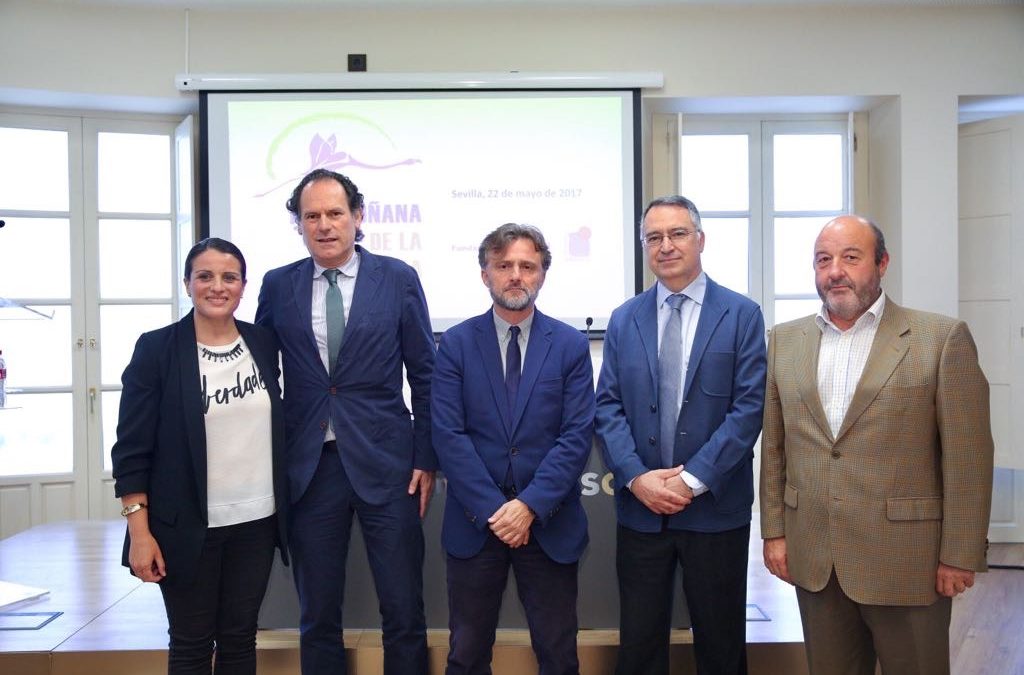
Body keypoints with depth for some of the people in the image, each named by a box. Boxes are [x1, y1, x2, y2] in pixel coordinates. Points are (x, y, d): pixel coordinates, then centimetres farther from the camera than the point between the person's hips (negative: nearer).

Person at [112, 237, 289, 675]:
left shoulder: (264, 343, 4)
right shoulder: (156, 349, -7)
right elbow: (132, 449, -7)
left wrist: (285, 508, 12)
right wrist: (139, 531, -12)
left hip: (256, 522, 3)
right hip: (188, 526, -3)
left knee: (240, 638, 13)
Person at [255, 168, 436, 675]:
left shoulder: (397, 278, 0)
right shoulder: (278, 286, 5)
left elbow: (425, 375, 2)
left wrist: (426, 458, -1)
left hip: (385, 463, -1)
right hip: (309, 467, 2)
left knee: (404, 613, 5)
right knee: (317, 618, 12)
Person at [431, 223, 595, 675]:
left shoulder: (571, 346, 1)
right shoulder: (456, 344, 1)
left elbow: (577, 436, -5)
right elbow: (448, 436, -6)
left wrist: (530, 506, -15)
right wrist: (493, 509, -13)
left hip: (548, 524, 0)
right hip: (474, 523, 0)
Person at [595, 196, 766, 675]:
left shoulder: (742, 315, -2)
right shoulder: (624, 320, 7)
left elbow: (749, 407, -8)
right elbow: (608, 407, 2)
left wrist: (694, 479, -14)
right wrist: (637, 477, -11)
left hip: (716, 507, -2)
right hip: (639, 508, 2)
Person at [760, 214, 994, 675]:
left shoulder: (943, 339, -6)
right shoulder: (785, 341, 6)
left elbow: (966, 460, -7)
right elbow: (773, 447, 9)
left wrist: (960, 555, -7)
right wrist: (774, 531, 7)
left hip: (907, 564, -3)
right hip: (814, 560, 4)